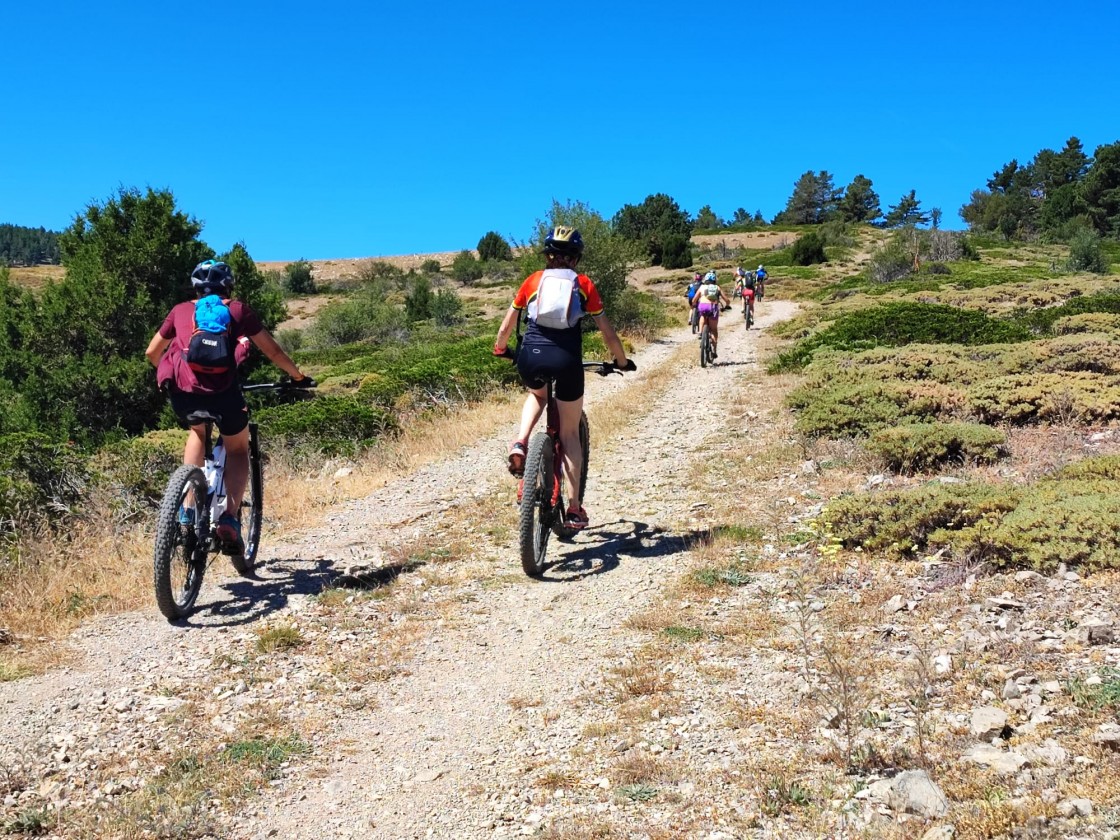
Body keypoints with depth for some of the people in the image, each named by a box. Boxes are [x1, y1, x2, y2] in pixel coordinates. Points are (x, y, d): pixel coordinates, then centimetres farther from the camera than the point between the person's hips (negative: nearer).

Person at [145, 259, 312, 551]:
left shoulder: (181, 310, 23)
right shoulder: (238, 310, 17)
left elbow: (151, 352, 30)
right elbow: (272, 351, 17)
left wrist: (168, 375, 49)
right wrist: (298, 376, 31)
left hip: (182, 393, 2)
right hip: (222, 392, -2)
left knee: (198, 432, 35)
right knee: (238, 448, 23)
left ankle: (187, 507, 21)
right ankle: (230, 516, 1)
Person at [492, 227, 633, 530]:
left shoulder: (533, 280, 14)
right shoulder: (584, 285, 12)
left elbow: (506, 326, 19)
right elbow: (607, 332, 12)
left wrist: (500, 349, 38)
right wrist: (622, 361, 28)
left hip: (530, 357, 1)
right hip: (566, 359, -1)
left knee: (537, 395, 37)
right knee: (570, 433, 14)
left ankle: (521, 443, 9)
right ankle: (574, 509, 15)